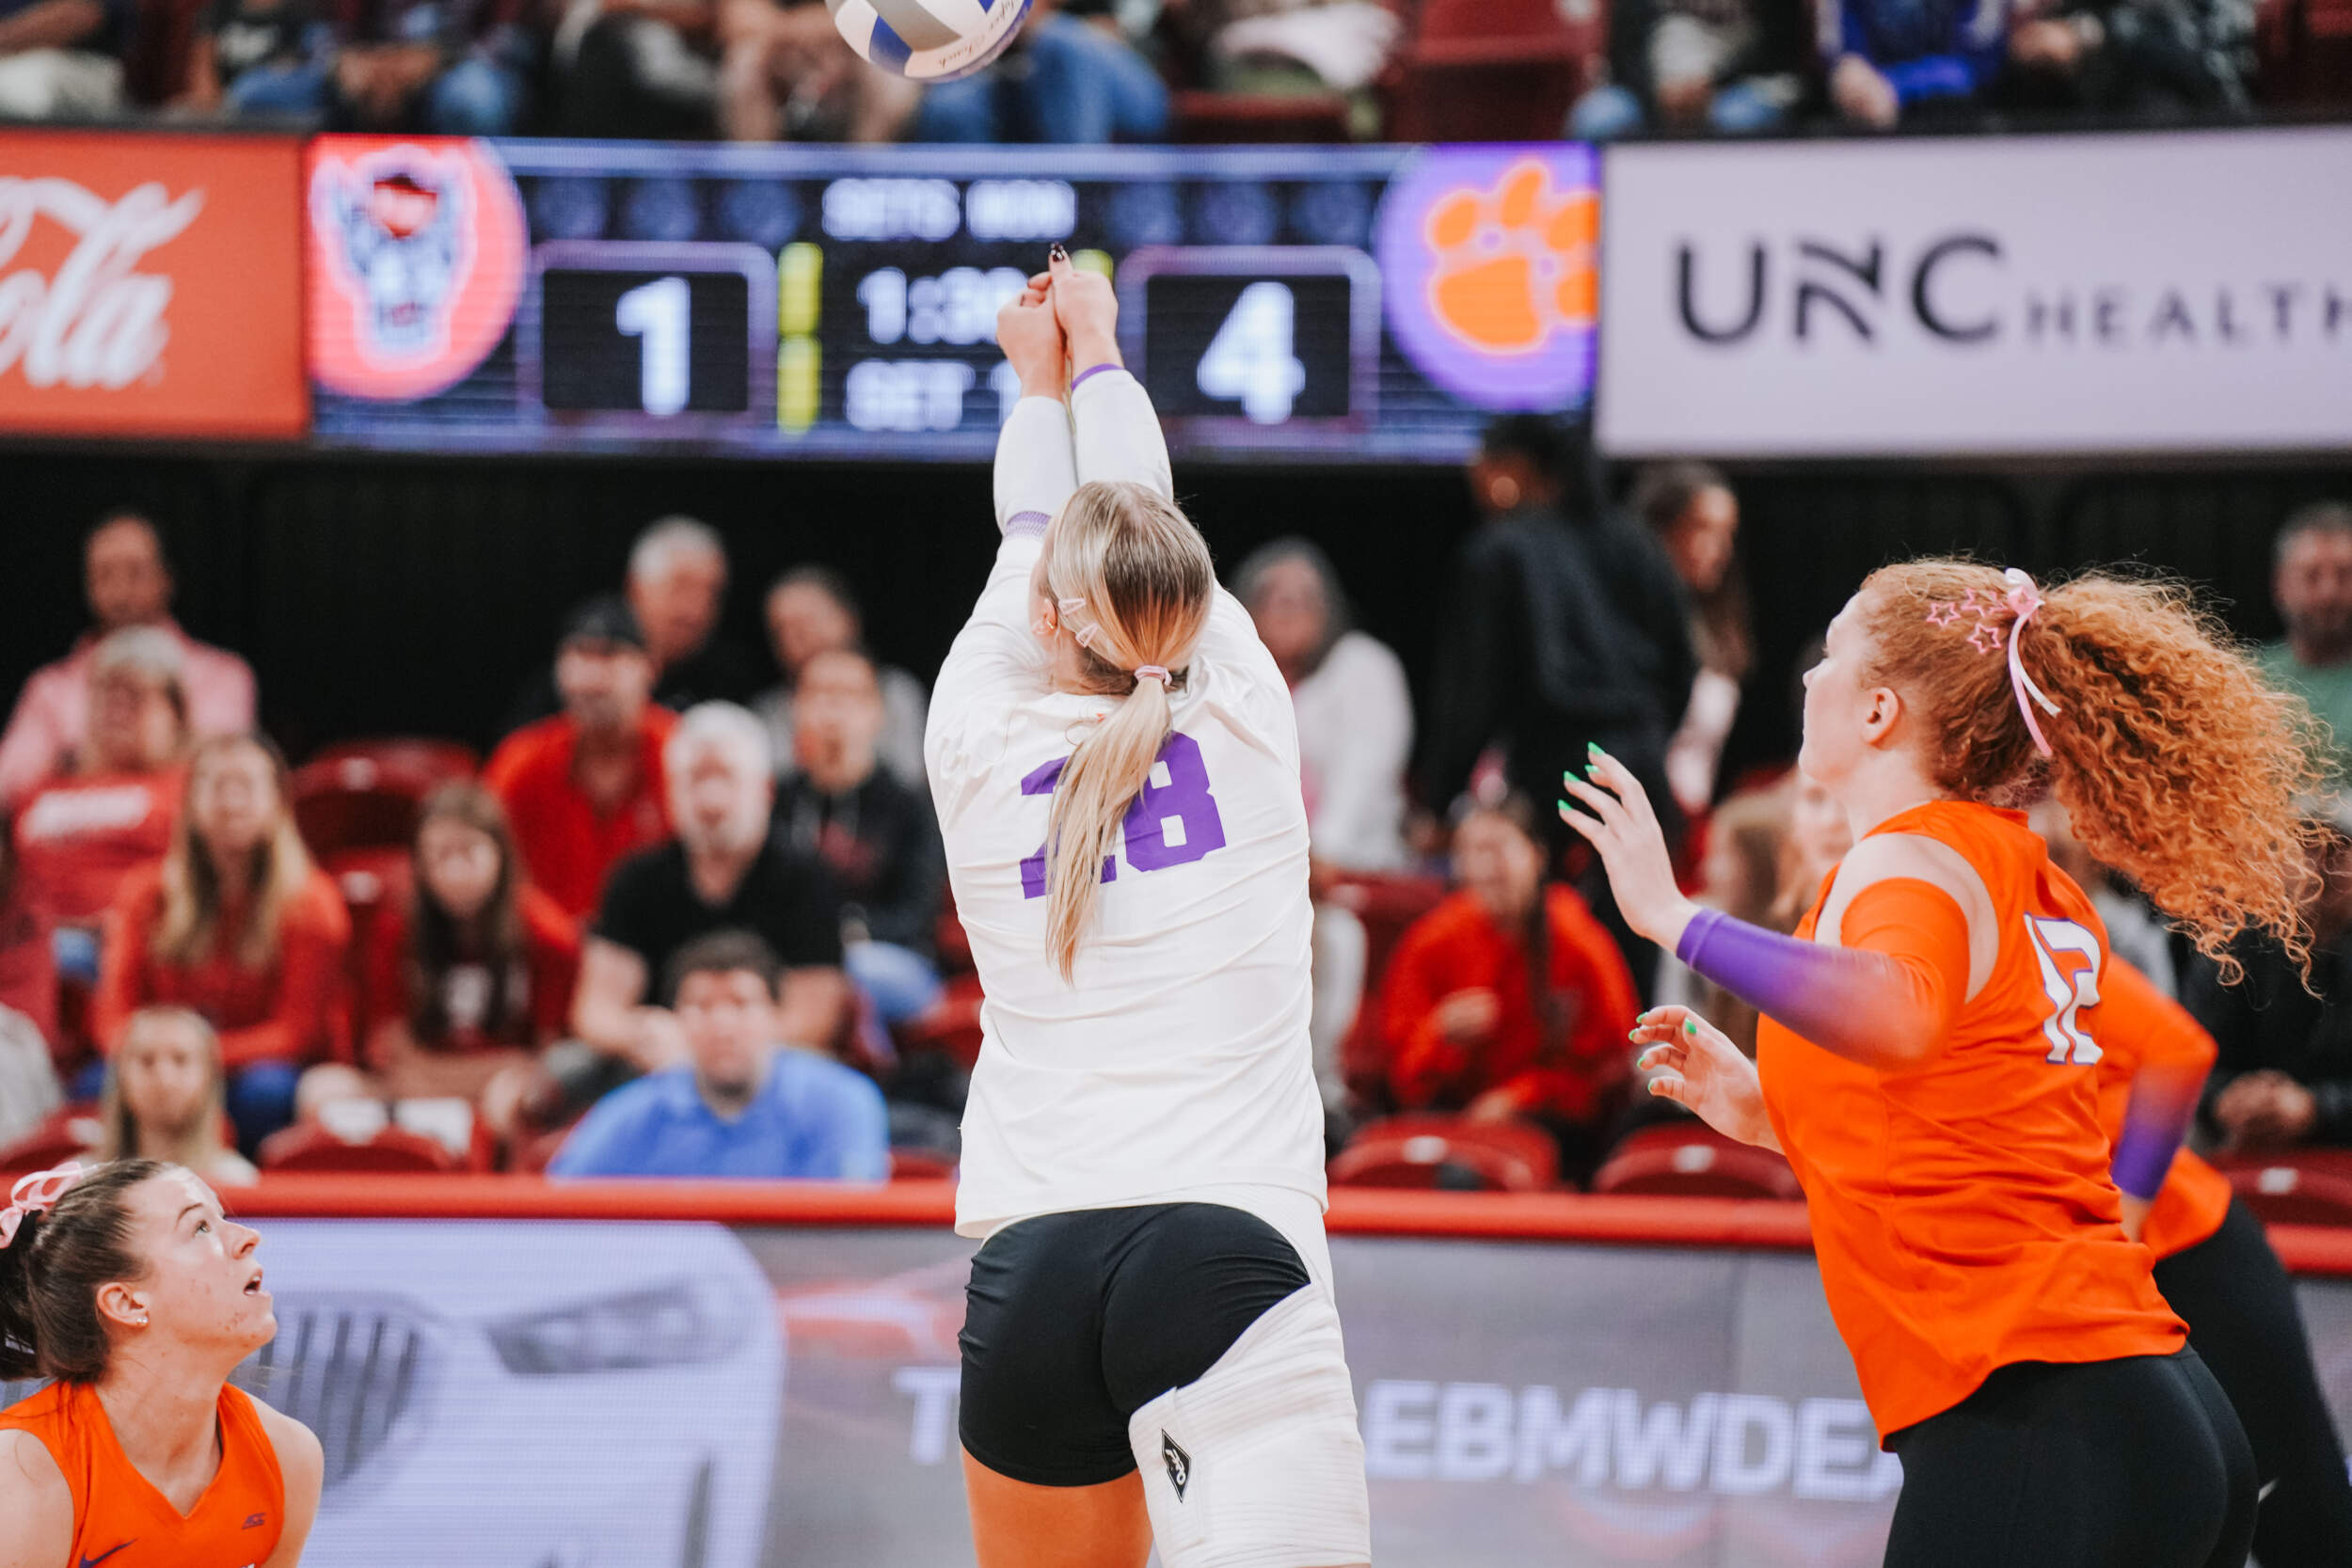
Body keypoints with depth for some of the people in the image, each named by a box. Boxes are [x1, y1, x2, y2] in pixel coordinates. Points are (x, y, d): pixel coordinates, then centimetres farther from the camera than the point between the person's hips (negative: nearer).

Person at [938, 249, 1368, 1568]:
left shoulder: (981, 750, 7)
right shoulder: (1246, 726, 5)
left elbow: (1027, 547, 27)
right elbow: (1149, 518, 24)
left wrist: (1040, 382, 45)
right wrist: (1097, 357, 41)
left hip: (1027, 1264, 3)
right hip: (1229, 1249, -3)